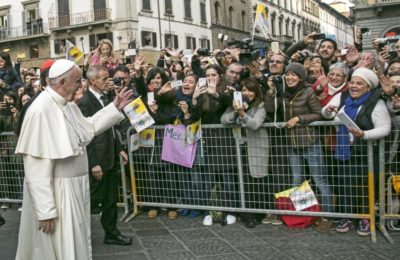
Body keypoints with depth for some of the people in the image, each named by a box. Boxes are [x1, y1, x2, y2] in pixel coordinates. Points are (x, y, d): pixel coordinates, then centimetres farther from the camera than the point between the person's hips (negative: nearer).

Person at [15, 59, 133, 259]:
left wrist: (115, 107, 13)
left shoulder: (68, 105, 3)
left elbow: (87, 128, 21)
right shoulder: (40, 111, -24)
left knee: (76, 241, 21)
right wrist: (45, 210, -23)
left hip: (75, 188, 9)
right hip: (55, 192, -8)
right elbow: (36, 167, -24)